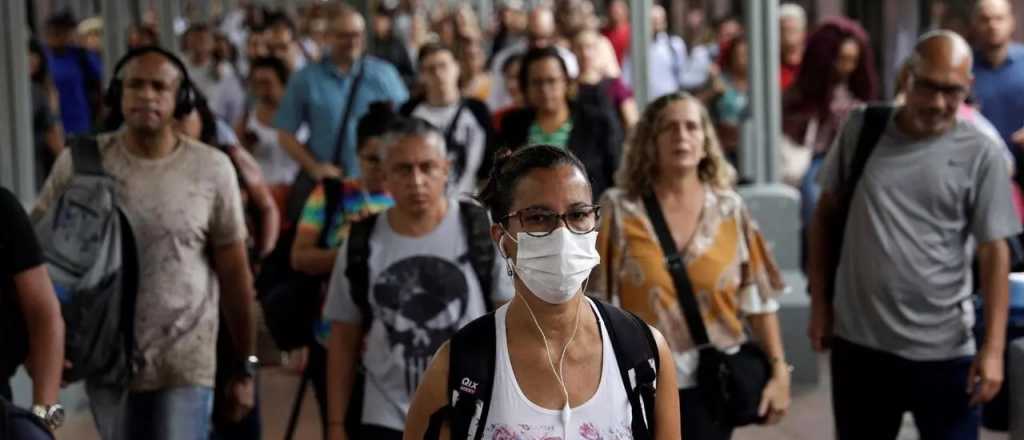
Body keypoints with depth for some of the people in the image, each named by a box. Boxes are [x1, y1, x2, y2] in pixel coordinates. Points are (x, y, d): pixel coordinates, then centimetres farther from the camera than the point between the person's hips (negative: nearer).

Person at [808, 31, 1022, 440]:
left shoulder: (979, 153, -6)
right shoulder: (862, 129, 0)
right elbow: (828, 215, 9)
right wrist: (819, 302, 6)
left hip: (943, 351, -2)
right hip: (858, 342, 3)